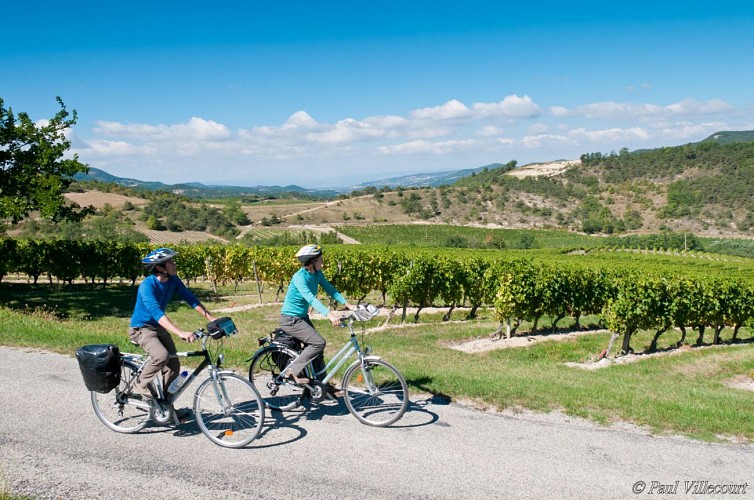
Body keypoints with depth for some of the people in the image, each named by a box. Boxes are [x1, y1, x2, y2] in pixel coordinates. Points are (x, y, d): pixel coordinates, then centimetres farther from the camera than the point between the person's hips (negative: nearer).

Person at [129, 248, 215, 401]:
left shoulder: (173, 280, -7)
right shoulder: (147, 286, -29)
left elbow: (191, 299, -4)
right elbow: (156, 312, -40)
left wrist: (211, 319, -14)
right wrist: (181, 333, -51)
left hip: (159, 327, 7)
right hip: (141, 328, -7)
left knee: (174, 366, 1)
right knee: (162, 355, -32)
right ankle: (141, 385, -5)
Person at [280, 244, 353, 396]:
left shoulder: (317, 274, -1)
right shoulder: (299, 277, -26)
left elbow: (330, 289, -2)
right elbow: (310, 298, -39)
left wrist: (347, 303, -15)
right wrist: (329, 314, -50)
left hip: (303, 317, 8)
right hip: (290, 319, -8)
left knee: (316, 349, 9)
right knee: (319, 342, -19)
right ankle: (294, 371, -6)